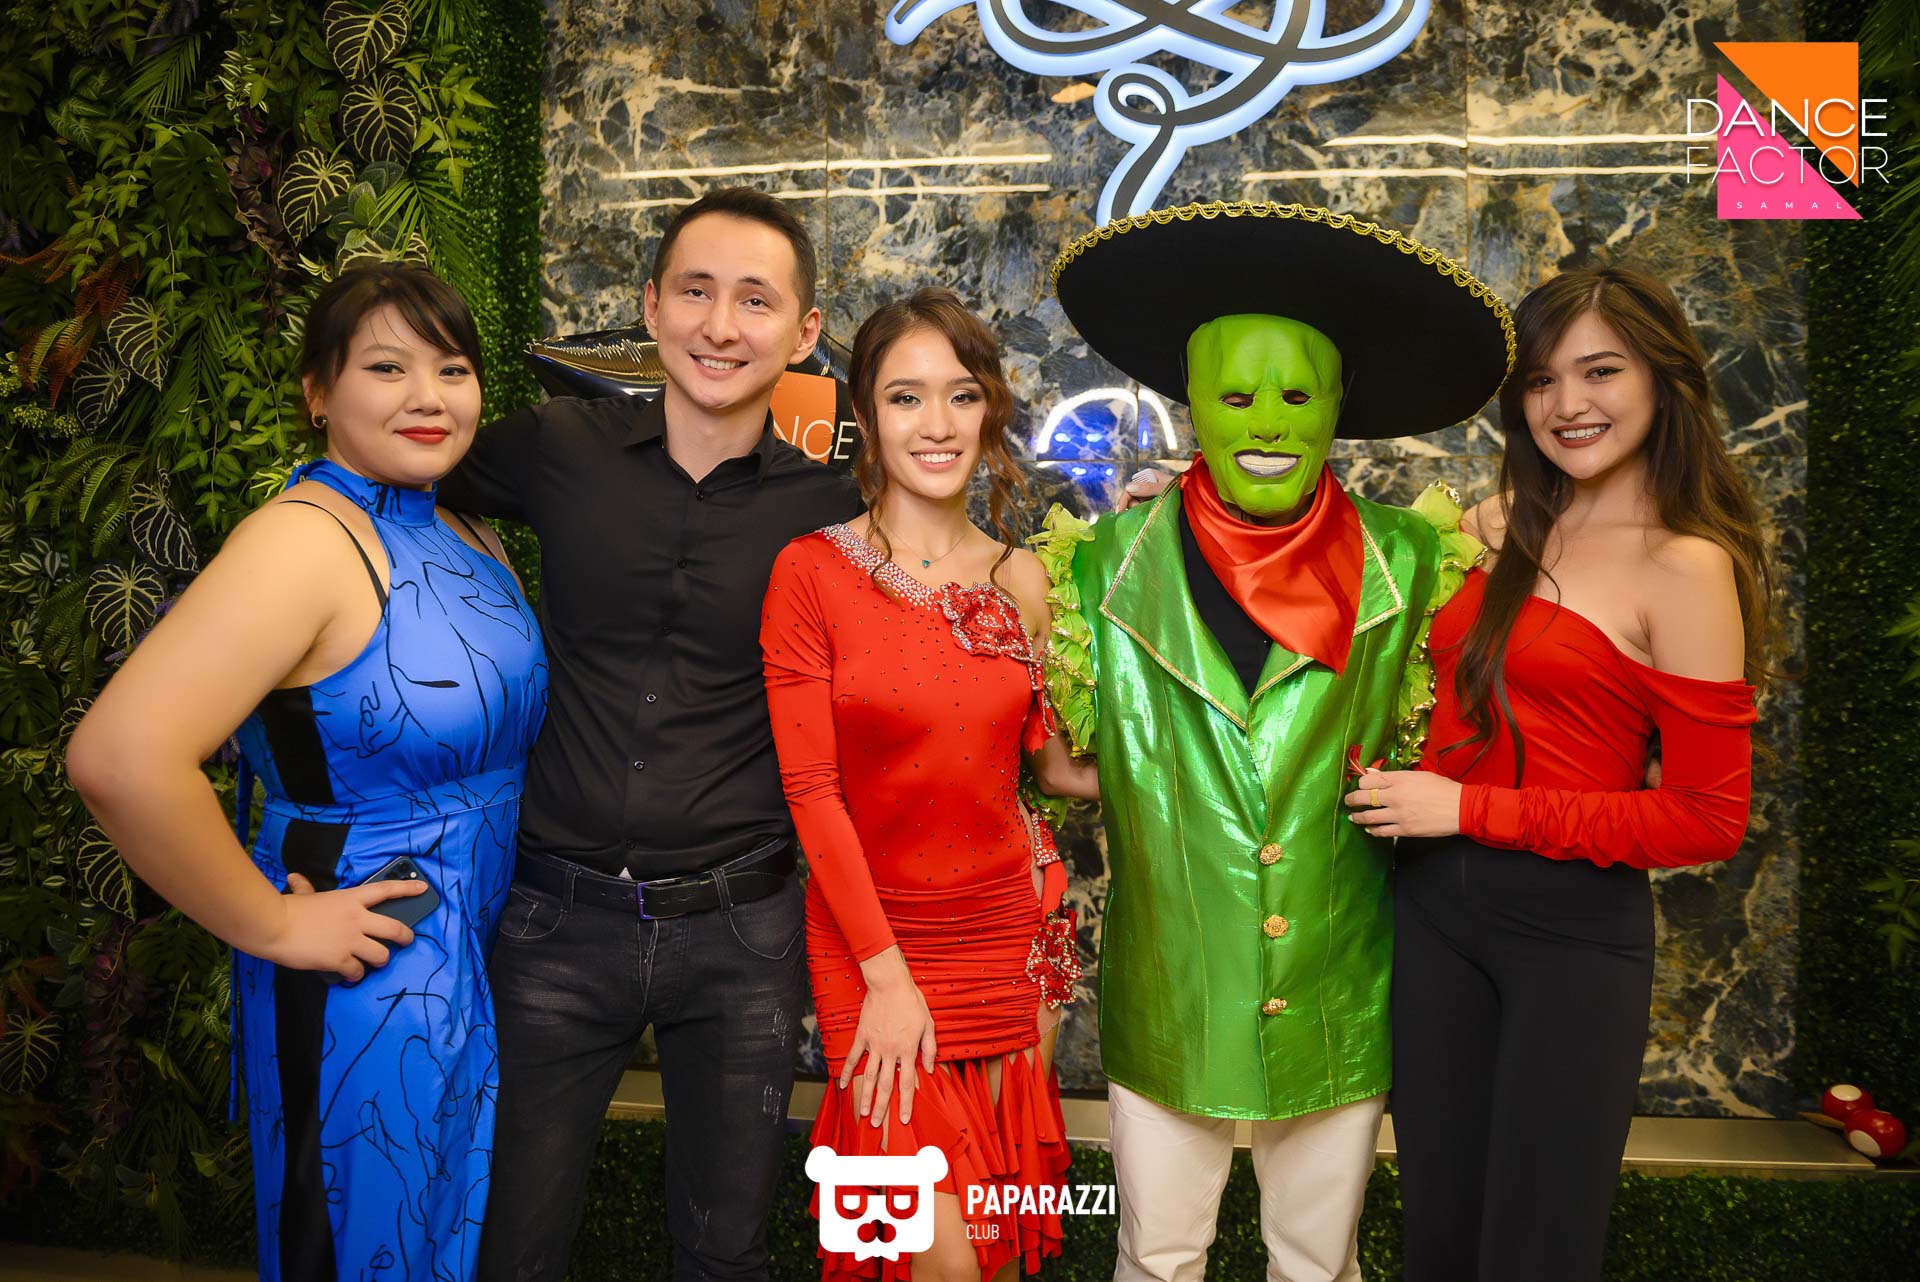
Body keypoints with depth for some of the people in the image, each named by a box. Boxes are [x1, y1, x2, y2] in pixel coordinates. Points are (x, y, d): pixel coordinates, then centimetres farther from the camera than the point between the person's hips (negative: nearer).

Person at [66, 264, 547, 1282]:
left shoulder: (464, 532, 4)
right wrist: (270, 924, -22)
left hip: (481, 958, 8)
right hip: (365, 983, -7)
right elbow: (119, 757, -33)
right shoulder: (306, 540, -22)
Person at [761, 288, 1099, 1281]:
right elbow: (811, 789, -10)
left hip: (1013, 927, 4)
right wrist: (888, 975, -11)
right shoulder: (812, 570, -9)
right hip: (874, 936, -3)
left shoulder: (1019, 577, 3)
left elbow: (1044, 760, 11)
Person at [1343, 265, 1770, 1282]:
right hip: (1433, 902, 5)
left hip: (1572, 927, -5)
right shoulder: (1502, 528, 5)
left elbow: (1708, 818, -12)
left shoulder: (1686, 567, -11)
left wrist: (1472, 809, -15)